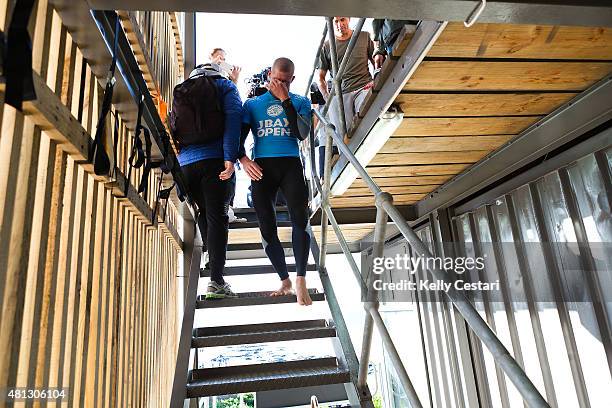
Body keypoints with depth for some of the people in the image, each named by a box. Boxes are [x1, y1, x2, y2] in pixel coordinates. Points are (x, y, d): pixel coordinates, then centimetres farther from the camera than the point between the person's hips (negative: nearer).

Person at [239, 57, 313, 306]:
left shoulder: (300, 102, 13)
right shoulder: (252, 104, 17)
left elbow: (303, 134, -5)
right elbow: (239, 136, 11)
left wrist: (286, 100, -6)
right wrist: (242, 159, -9)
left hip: (290, 164, -2)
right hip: (261, 167, 2)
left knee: (300, 217, -22)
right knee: (267, 228, 0)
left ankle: (301, 280, -17)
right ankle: (285, 281, 14)